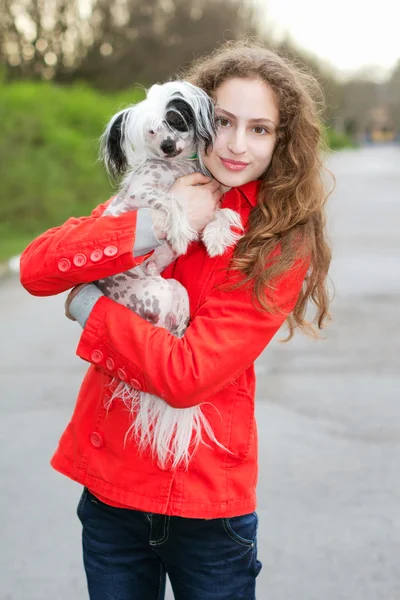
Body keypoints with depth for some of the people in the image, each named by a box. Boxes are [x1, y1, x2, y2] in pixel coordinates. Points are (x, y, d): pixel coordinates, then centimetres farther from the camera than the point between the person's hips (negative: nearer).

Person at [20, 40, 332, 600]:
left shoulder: (283, 246, -11)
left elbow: (188, 374, -20)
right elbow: (35, 268, -13)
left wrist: (87, 306, -12)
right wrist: (152, 225, -22)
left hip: (207, 503, -3)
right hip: (111, 489, 3)